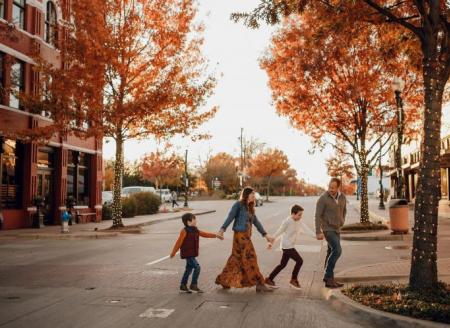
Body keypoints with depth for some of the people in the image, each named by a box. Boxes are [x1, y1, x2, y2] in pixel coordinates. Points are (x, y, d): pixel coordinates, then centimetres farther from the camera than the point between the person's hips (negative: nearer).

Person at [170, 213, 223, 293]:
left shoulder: (195, 230, 10)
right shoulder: (184, 231, -14)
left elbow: (205, 234, 14)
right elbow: (179, 242, -11)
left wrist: (216, 235, 8)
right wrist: (173, 252, -7)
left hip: (192, 254, 9)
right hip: (187, 254, -9)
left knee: (189, 269, 14)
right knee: (197, 267, -14)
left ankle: (183, 286, 25)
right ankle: (193, 285, -4)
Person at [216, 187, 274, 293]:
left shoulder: (250, 208, 16)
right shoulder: (238, 205, -7)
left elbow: (256, 222, 20)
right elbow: (230, 217, -16)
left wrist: (265, 235, 19)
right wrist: (222, 229, -29)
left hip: (246, 236, 8)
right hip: (240, 235, -8)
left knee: (236, 259, 13)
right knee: (250, 258, -6)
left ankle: (223, 280, 23)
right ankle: (259, 284, -2)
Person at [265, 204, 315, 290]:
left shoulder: (299, 222, 7)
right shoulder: (287, 222, -17)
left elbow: (306, 229, 0)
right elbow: (279, 232, -11)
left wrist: (315, 236, -14)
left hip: (291, 246, 9)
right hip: (287, 246, -9)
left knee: (282, 264, 15)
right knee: (299, 261, -9)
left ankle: (269, 279, 23)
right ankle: (293, 280, 4)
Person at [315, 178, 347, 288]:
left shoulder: (342, 197, 3)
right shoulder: (323, 198, -17)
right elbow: (318, 215, -17)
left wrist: (342, 221, 13)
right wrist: (318, 232, -21)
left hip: (336, 229, 7)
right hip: (328, 229, -7)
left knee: (332, 252, 12)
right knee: (337, 250, -19)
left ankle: (329, 279, 21)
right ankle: (328, 277, -11)